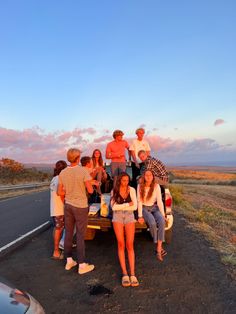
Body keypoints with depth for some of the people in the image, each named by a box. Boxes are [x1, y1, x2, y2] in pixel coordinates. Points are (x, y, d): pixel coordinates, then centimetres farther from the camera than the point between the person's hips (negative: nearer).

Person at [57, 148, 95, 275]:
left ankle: (69, 261, 28)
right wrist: (87, 185, 4)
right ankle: (82, 265, 13)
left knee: (68, 233, 15)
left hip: (68, 205, 5)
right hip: (80, 206, -5)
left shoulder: (62, 173, -3)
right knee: (80, 236, 3)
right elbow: (90, 190, -16)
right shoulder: (83, 171, -18)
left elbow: (60, 192, 4)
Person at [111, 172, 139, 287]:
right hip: (117, 217, 0)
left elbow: (135, 206, -1)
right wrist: (127, 205, -7)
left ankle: (132, 274, -4)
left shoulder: (131, 190, 6)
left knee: (130, 245, -8)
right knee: (121, 244, -7)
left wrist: (120, 206, -3)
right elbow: (113, 207, -4)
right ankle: (124, 274, 0)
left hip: (129, 216, 0)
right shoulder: (114, 191, 6)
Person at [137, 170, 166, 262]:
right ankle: (157, 245, -7)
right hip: (144, 208, -2)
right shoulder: (140, 186, -13)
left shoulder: (156, 186, -10)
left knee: (162, 221, -27)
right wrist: (140, 216, -16)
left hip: (154, 207, 2)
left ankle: (159, 249, -20)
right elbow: (139, 201, -12)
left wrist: (163, 214, -13)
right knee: (152, 223, -30)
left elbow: (159, 201, -8)